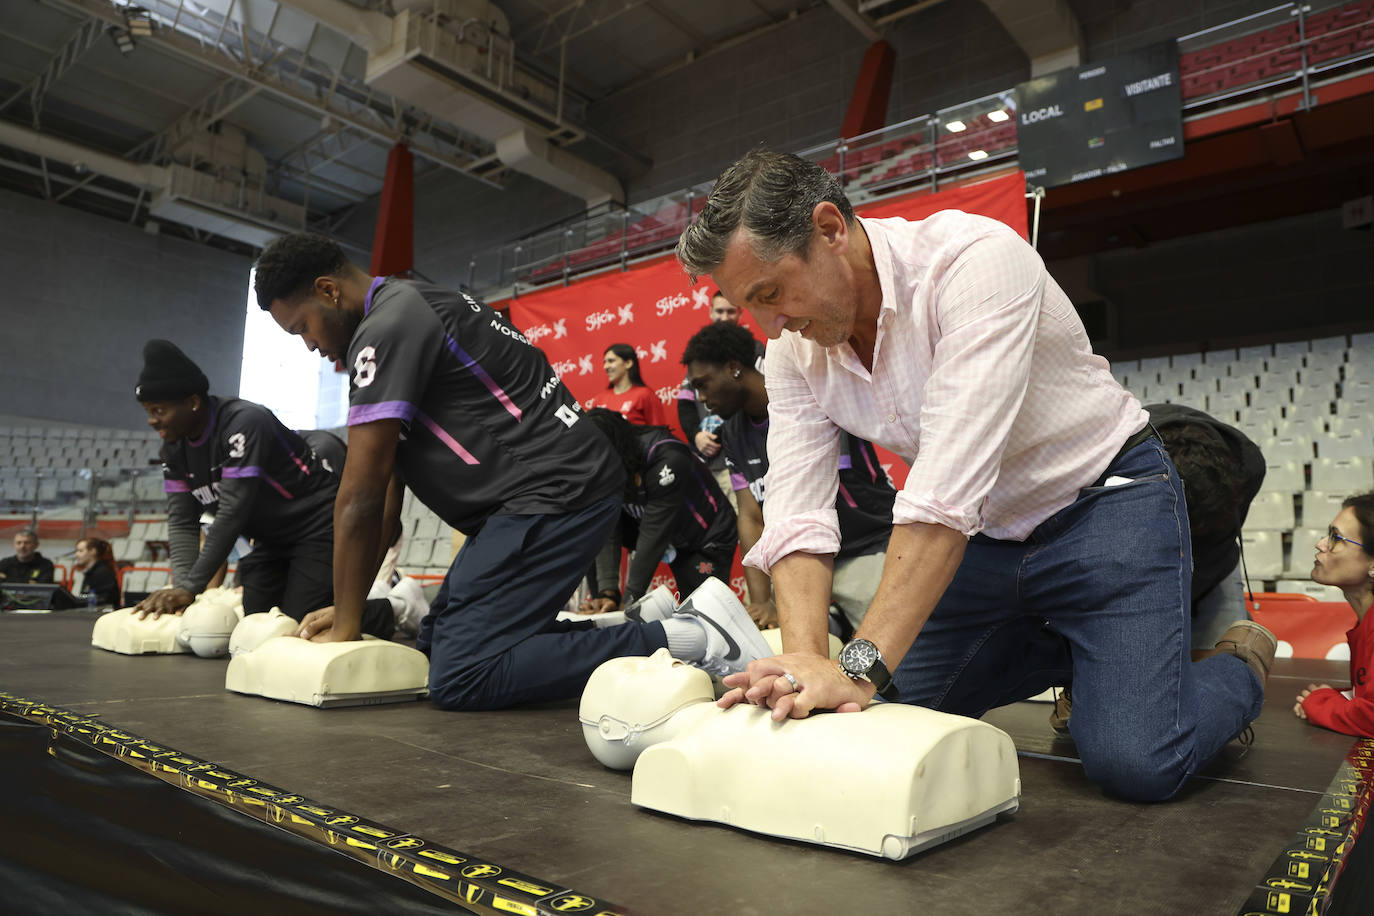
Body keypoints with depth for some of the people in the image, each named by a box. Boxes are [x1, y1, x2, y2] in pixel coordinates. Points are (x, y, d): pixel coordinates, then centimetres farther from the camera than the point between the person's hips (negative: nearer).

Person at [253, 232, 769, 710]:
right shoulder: (407, 310, 21)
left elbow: (360, 498, -12)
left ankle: (687, 639, -14)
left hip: (556, 492, -11)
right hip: (539, 497, 11)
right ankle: (638, 625, 11)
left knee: (457, 679, -14)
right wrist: (346, 610, 17)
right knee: (435, 645, 14)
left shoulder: (387, 328, -12)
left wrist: (346, 626, -1)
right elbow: (386, 495, 19)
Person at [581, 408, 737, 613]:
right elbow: (609, 532, -18)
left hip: (708, 538, -5)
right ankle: (602, 612, -7)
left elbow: (654, 536, -34)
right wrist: (608, 593, -29)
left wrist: (629, 602, -33)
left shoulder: (667, 460, -34)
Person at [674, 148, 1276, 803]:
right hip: (985, 532, 6)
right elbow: (796, 515, -15)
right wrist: (805, 658, -31)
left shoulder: (975, 259, -29)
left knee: (1135, 762, -19)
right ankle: (1070, 654, 24)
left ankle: (1238, 666, 15)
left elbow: (947, 490, -37)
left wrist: (861, 665, -40)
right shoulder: (793, 352, -8)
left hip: (1105, 500, -6)